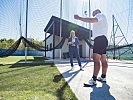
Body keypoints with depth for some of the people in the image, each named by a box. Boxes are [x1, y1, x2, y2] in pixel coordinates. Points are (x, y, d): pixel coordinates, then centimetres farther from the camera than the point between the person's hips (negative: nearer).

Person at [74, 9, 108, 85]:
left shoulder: (100, 14, 3)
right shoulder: (101, 20, 33)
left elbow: (92, 20, -18)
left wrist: (79, 18, -17)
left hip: (100, 39, -11)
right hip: (103, 40, 11)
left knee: (96, 60, -17)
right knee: (103, 60, 9)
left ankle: (93, 80, -19)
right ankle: (103, 77, 15)